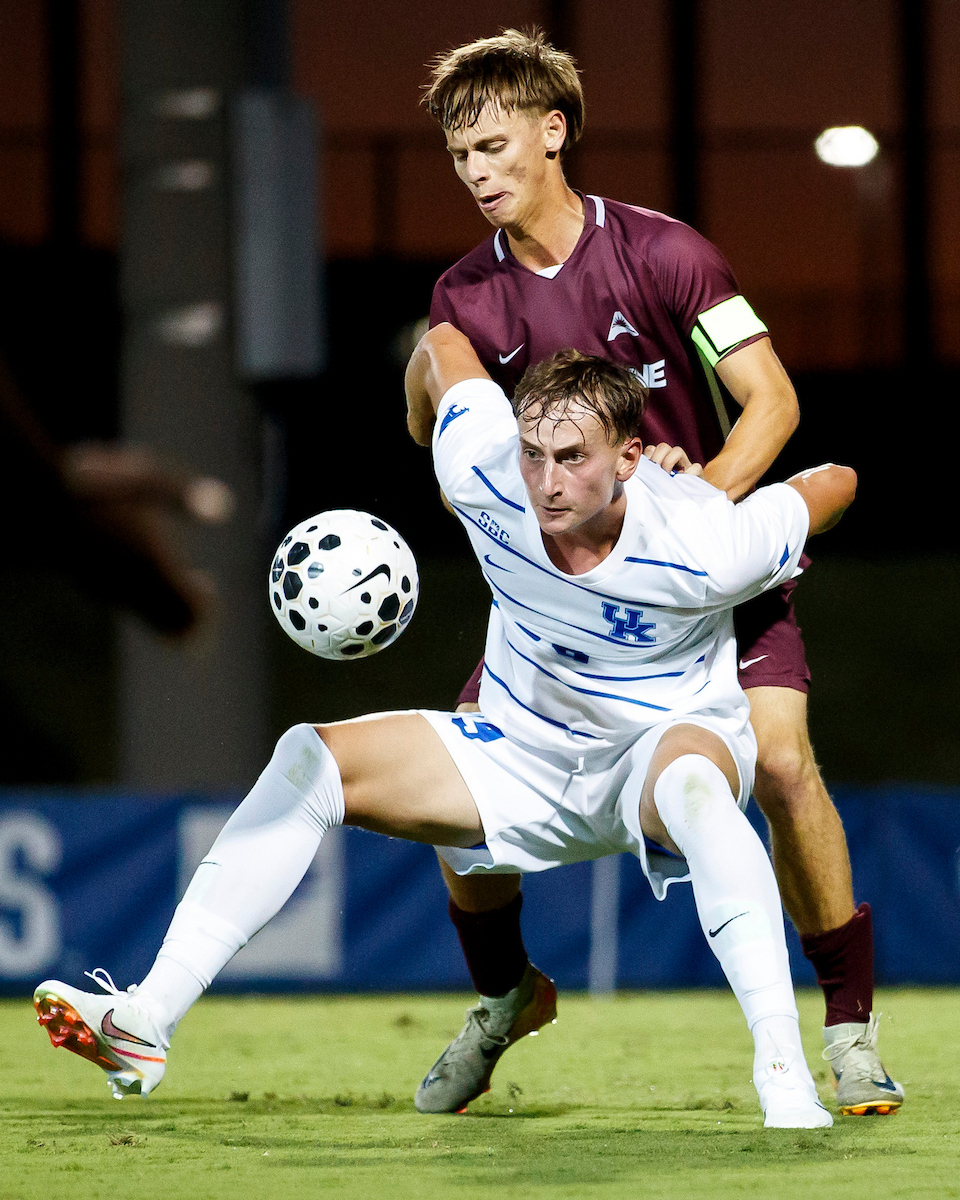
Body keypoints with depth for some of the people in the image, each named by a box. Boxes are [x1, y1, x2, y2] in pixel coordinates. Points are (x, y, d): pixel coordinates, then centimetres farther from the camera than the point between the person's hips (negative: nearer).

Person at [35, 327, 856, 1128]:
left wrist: (765, 554, 6)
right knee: (312, 760, -10)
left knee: (689, 780, -42)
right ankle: (146, 1023, -15)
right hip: (526, 758, 5)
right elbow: (443, 344, -2)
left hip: (673, 739, -5)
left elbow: (835, 483, -13)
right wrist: (423, 430, 19)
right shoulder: (486, 478, -22)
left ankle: (785, 1079, -47)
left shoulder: (704, 552, -31)